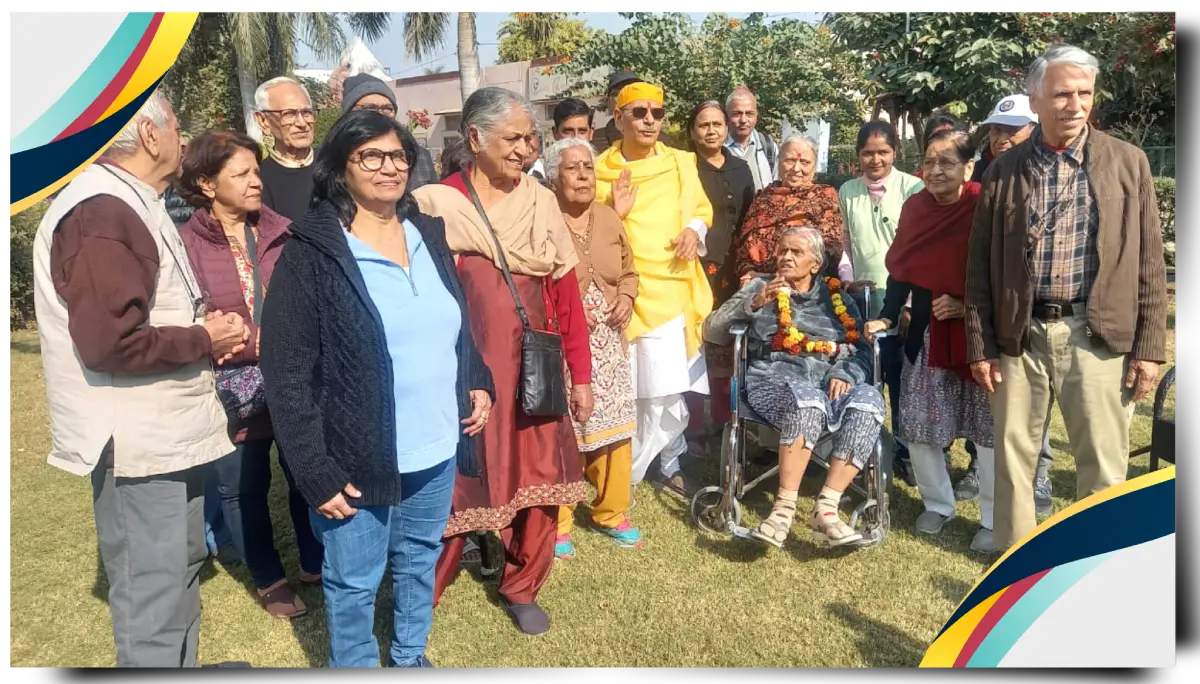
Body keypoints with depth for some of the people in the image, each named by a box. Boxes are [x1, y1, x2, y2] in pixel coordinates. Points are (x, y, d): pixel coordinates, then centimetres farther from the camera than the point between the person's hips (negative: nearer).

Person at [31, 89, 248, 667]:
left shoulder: (130, 204, 15)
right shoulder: (101, 214, -20)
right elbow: (110, 342, -29)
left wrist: (205, 330, 2)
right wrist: (204, 342, -15)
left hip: (164, 430, 11)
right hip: (137, 440, -11)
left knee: (181, 564, 24)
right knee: (153, 595, 2)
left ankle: (182, 660, 41)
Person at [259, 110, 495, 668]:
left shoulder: (428, 235, 6)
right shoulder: (311, 253, -13)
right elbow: (287, 375, -15)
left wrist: (479, 382, 4)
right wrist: (315, 471, -17)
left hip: (437, 449, 6)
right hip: (360, 458, -6)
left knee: (421, 560, 23)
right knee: (353, 582, 11)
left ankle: (410, 655, 46)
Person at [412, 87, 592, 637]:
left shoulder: (542, 202, 4)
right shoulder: (435, 204, -6)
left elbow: (566, 293, 6)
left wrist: (580, 375, 6)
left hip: (535, 370, 3)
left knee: (538, 479, 11)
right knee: (453, 485, 7)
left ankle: (521, 588, 34)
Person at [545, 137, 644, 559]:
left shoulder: (609, 218, 11)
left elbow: (628, 270, 20)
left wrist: (627, 296, 1)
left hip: (608, 345, 6)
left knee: (614, 427, 9)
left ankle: (611, 512, 28)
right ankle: (557, 523, 15)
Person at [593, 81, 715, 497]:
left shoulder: (681, 163, 9)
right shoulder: (599, 171, 1)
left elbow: (703, 209, 21)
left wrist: (696, 229, -1)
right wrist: (614, 214, -14)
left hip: (677, 288, 4)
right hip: (632, 293, -3)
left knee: (675, 388, 9)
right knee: (649, 389, -8)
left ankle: (669, 466, 26)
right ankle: (625, 473, 10)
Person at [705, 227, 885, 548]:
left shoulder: (837, 299, 21)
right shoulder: (760, 287, 16)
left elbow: (861, 350, 12)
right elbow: (712, 332, 7)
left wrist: (845, 373, -10)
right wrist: (753, 303, -6)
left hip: (830, 385, 3)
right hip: (775, 381, -2)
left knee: (868, 399, -30)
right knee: (807, 399, -38)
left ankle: (826, 506, -32)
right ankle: (784, 506, -33)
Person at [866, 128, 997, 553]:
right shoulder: (915, 207, 3)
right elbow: (901, 270, 7)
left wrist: (969, 307, -18)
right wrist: (887, 318, -2)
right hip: (927, 331, 5)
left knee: (988, 427, 3)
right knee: (917, 425, 6)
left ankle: (993, 520, 17)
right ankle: (937, 504, 25)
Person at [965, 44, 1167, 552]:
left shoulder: (1127, 161, 4)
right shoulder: (1002, 171, 5)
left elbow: (1149, 261, 3)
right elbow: (980, 265, 5)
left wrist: (1149, 345, -2)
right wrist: (979, 345, 1)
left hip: (1097, 335, -1)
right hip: (1019, 335, 1)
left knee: (1103, 463, 7)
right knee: (1012, 457, 10)